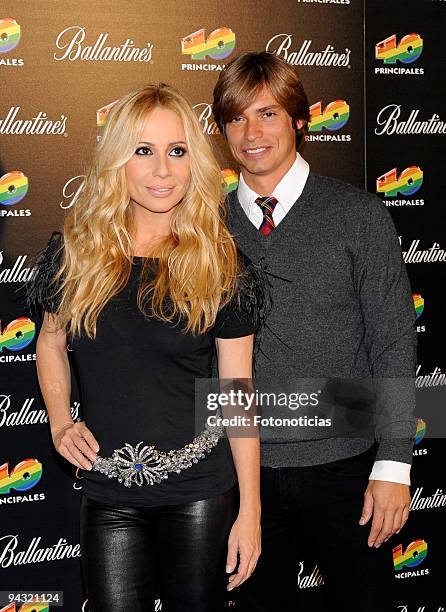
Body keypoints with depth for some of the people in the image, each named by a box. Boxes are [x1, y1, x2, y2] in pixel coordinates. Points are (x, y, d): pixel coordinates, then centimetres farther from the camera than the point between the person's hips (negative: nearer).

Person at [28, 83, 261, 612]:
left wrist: (250, 510, -5)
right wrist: (60, 423, 0)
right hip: (108, 494, 2)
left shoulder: (219, 264, -7)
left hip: (201, 492, -1)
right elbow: (49, 342, 15)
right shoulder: (76, 250, -2)